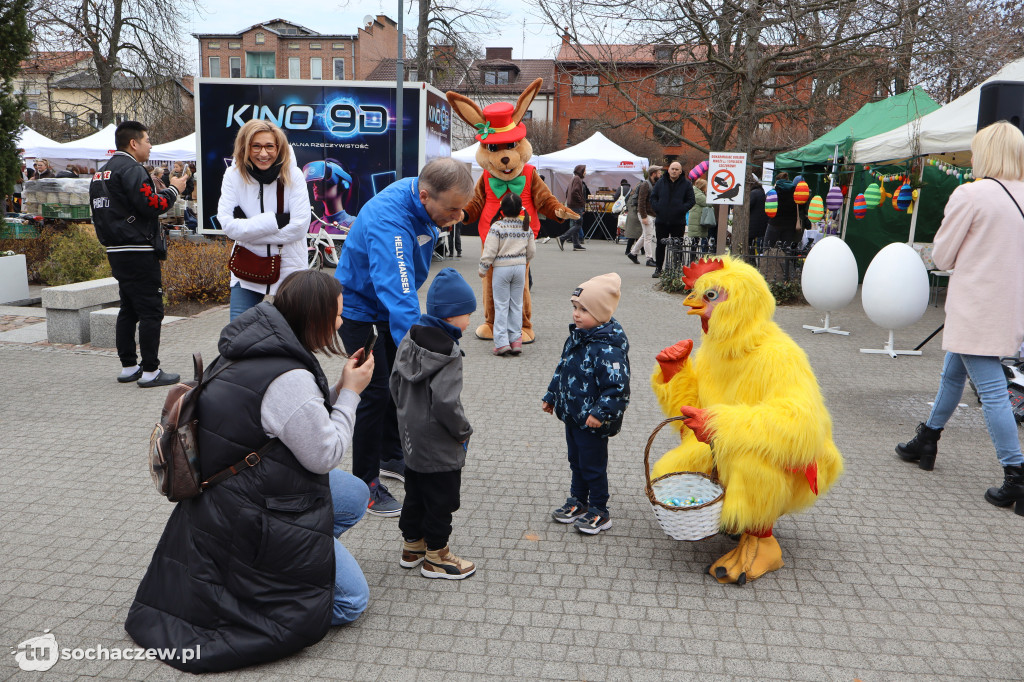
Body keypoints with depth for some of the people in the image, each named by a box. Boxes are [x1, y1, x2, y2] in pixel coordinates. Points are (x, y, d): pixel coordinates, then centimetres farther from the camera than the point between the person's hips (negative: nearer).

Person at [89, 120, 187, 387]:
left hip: (116, 252, 10)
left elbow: (102, 213, 21)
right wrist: (174, 189, -6)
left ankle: (128, 367, 21)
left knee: (128, 309, 15)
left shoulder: (101, 173, 18)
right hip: (139, 252, -10)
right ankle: (150, 371, -4)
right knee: (151, 311, -6)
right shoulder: (131, 169, -13)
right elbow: (150, 205, -20)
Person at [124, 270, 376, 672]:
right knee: (351, 599, 0)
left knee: (356, 495, 21)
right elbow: (325, 454, -19)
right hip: (257, 516, -10)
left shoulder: (256, 351, 2)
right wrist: (349, 393, -9)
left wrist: (339, 388, 4)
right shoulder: (289, 379, -29)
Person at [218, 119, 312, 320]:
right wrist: (275, 220, -20)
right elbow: (228, 224, -13)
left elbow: (300, 225, -17)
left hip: (288, 269, -1)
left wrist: (247, 227, -15)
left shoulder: (292, 175, -9)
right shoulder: (234, 175, -5)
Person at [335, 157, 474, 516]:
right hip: (359, 306, -8)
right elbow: (397, 296, -48)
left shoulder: (424, 198, -11)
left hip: (391, 303, 9)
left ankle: (390, 458, 35)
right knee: (376, 392, -9)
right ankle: (365, 484, 6)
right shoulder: (389, 221, -39)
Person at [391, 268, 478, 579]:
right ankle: (436, 556, 21)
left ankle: (412, 545, 37)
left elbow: (395, 383, 9)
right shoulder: (448, 352, -24)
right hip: (439, 447, -9)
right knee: (442, 498, 8)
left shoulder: (409, 339, 2)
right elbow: (446, 402, -29)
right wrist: (463, 431, -13)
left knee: (415, 492, 22)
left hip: (411, 437, 9)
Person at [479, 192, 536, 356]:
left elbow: (490, 250, -12)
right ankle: (516, 339, 11)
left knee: (501, 305, 1)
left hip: (502, 268, -4)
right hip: (520, 267, 4)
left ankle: (501, 342, -2)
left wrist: (483, 269, 0)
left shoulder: (497, 226, -12)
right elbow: (531, 250, 9)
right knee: (516, 304, 11)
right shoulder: (526, 226, 3)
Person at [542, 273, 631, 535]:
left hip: (592, 423, -9)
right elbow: (562, 370, 16)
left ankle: (599, 513, 24)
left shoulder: (608, 349, -26)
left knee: (593, 467, 7)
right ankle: (578, 502, 40)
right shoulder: (576, 337, 4)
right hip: (572, 415, 9)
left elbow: (617, 386, -27)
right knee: (576, 462, 22)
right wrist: (551, 396, 20)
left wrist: (600, 412, -30)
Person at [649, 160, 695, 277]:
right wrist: (657, 209, -5)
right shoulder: (661, 182, 9)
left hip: (678, 222, -2)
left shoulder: (686, 184, 3)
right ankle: (658, 268, 16)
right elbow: (653, 197, 10)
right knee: (660, 245, 7)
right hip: (661, 221, 2)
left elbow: (691, 201, 1)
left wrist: (681, 210, -13)